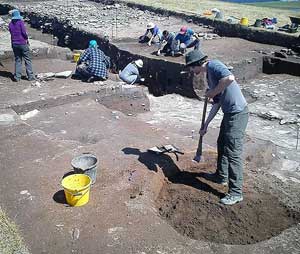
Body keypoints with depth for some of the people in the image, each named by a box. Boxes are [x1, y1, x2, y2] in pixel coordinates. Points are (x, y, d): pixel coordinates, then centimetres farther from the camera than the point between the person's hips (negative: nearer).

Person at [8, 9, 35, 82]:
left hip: (14, 44, 5)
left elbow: (11, 33, 10)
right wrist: (27, 39, 3)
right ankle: (30, 76, 2)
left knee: (17, 60, 10)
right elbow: (24, 32, -13)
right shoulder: (21, 22, -8)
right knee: (27, 60, 3)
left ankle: (17, 77, 5)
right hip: (23, 43, -5)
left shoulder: (10, 24, 7)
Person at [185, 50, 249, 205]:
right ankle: (221, 176, 43)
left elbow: (230, 78, -31)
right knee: (222, 145, 23)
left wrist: (213, 92, -15)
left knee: (233, 152, -5)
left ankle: (236, 192, 6)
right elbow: (216, 104, 19)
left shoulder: (213, 65, -11)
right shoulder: (209, 76, 17)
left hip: (238, 114, -10)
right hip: (229, 114, 10)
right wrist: (206, 125, 21)